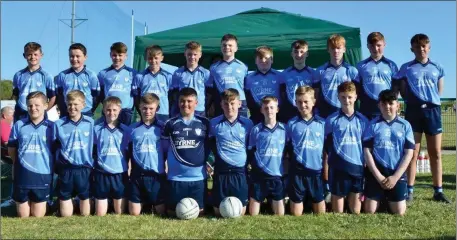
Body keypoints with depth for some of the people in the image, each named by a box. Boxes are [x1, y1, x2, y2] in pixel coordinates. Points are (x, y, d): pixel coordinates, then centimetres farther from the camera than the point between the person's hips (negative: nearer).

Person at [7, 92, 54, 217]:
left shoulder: (51, 126, -3)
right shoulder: (19, 125, -1)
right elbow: (11, 149, 8)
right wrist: (19, 162, 3)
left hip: (42, 176, -1)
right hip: (22, 176, 1)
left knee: (38, 216, 11)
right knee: (23, 217, 15)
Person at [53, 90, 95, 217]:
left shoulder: (90, 122, -1)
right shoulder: (59, 124, -3)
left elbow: (94, 145, 5)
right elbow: (53, 147, 3)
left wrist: (94, 165, 2)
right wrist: (55, 167, -1)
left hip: (84, 169, 0)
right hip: (65, 169, 0)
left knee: (85, 197, 13)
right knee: (64, 197, 10)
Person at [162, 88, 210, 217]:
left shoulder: (204, 123, 1)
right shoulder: (170, 124, 2)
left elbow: (210, 146, 12)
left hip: (198, 176, 0)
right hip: (176, 176, 0)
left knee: (199, 212, 6)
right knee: (173, 212, 7)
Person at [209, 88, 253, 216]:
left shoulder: (248, 123, 0)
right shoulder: (214, 123, 0)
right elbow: (210, 145, 13)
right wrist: (210, 161, 6)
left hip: (240, 171, 0)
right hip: (221, 172, 0)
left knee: (240, 213, 3)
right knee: (219, 212, 5)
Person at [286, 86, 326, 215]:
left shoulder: (322, 123, 1)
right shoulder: (291, 124, -1)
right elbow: (286, 148, 5)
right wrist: (288, 167, 1)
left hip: (317, 171, 1)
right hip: (297, 171, -1)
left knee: (320, 211, 13)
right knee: (296, 213, 8)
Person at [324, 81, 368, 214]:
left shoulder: (363, 120, 7)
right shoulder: (331, 120, -1)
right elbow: (327, 146, 4)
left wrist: (366, 165, 6)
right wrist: (331, 161, 0)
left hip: (358, 167, 2)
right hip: (338, 168, -2)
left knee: (356, 211, 9)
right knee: (338, 211, 6)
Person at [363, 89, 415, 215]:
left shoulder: (405, 125, 2)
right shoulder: (373, 125, -1)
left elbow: (409, 153, -2)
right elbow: (367, 151, -4)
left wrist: (395, 177, -10)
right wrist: (378, 176, -11)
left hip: (397, 173, 1)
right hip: (376, 173, -1)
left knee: (399, 212, -2)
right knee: (369, 211, -3)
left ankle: (389, 199, 30)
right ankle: (381, 198, 30)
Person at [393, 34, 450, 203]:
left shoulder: (437, 68, 11)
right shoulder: (406, 68, 4)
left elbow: (440, 90, 19)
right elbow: (403, 92, 7)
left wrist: (431, 100, 9)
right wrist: (413, 100, 1)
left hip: (433, 110, 2)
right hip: (413, 111, -2)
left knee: (436, 153, 4)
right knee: (412, 153, -3)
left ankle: (438, 191, 10)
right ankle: (409, 190, 2)